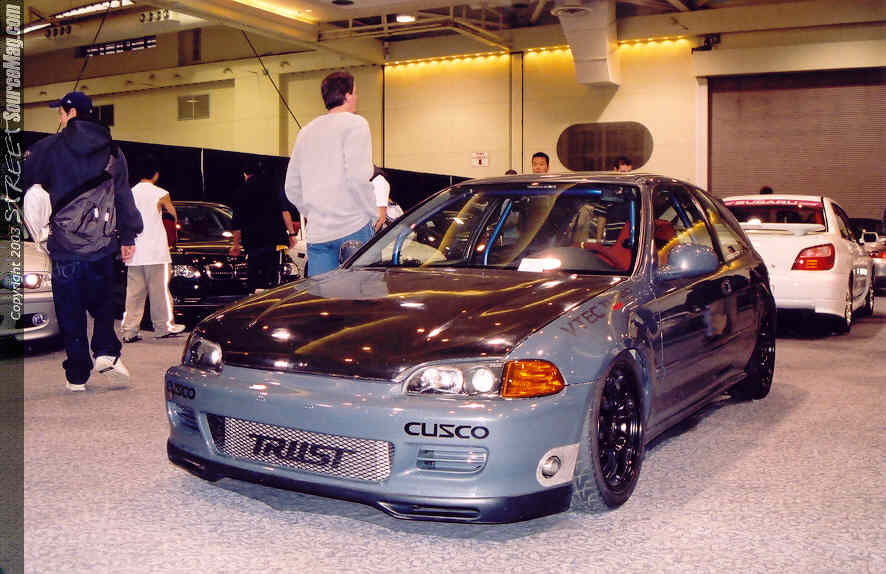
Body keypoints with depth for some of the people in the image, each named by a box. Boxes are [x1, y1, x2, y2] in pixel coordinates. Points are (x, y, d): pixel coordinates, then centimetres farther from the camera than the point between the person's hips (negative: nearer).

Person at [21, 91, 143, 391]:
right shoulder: (112, 151, 6)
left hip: (64, 245, -3)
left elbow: (24, 178, -1)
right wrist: (128, 236, 12)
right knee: (102, 302, 17)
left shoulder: (49, 147, -4)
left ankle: (77, 375, 7)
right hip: (102, 244, 3)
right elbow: (124, 196, 8)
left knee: (70, 311, 5)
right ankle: (106, 352, -3)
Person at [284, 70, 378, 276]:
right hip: (353, 228, -6)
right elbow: (358, 178, -16)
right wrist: (374, 215, -6)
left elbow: (291, 188, 19)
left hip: (316, 233, 6)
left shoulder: (306, 132, 18)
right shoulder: (355, 124, -4)